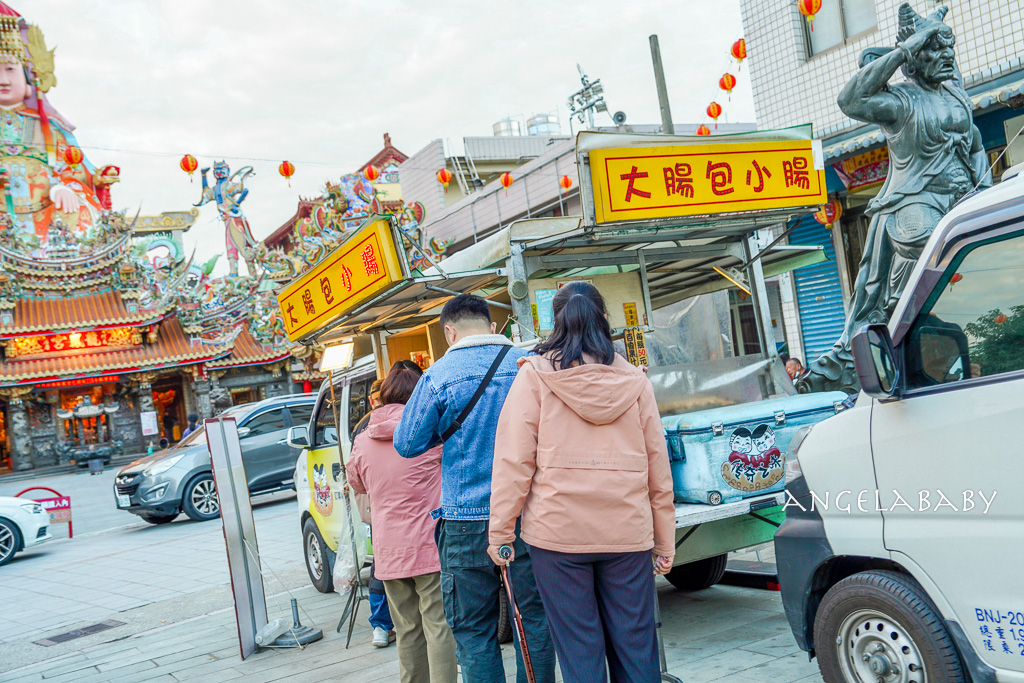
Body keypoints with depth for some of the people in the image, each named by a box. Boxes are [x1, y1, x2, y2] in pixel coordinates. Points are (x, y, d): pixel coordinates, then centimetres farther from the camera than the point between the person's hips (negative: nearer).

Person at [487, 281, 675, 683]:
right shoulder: (634, 381, 7)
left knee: (579, 651, 4)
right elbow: (658, 466, 8)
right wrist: (665, 541, 14)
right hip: (628, 532, 2)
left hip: (557, 530, -2)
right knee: (635, 649, 10)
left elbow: (514, 461, -5)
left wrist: (501, 531, 0)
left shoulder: (535, 376, -1)